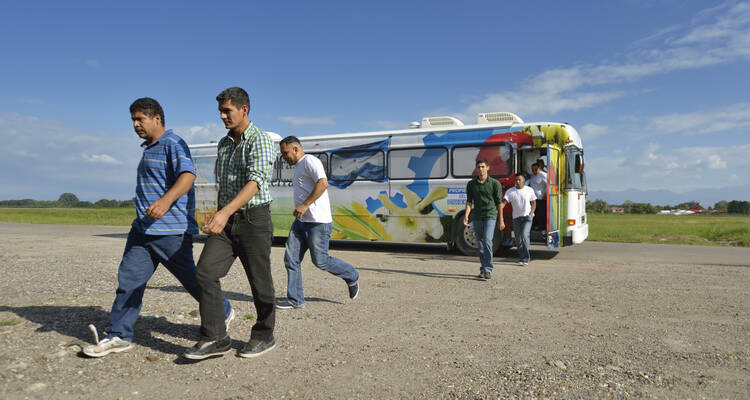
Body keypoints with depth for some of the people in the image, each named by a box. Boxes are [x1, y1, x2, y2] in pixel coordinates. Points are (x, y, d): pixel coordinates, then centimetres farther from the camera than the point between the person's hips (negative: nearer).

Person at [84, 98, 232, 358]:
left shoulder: (173, 144, -10)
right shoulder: (148, 148, 20)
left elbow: (187, 175, -27)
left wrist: (166, 200, -44)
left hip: (172, 230, -9)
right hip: (142, 228, 9)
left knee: (190, 278, 2)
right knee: (129, 278, 3)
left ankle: (223, 313, 24)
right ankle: (119, 336, 11)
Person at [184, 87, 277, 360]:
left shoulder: (260, 140, -9)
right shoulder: (223, 144, 16)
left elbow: (255, 181, -22)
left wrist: (225, 212, -34)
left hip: (254, 218, -7)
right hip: (226, 220, 7)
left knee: (260, 281, 3)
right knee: (206, 271, -7)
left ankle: (264, 336, 21)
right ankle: (215, 338, 0)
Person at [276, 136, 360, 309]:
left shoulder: (309, 161, -9)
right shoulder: (298, 167, 22)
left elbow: (323, 183, -23)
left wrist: (304, 205, -24)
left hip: (318, 222, -10)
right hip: (301, 221, 10)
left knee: (320, 261, -3)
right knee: (291, 259, 3)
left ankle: (352, 277, 20)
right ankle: (295, 300, 10)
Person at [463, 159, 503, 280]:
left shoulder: (495, 183, 0)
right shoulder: (471, 184, 7)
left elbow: (499, 202, 3)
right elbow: (469, 202, 5)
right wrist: (466, 216, -8)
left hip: (490, 216, -3)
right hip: (477, 217, 3)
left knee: (487, 241, -16)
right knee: (480, 244, 6)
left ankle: (488, 270, -12)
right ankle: (483, 269, 17)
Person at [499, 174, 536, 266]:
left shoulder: (529, 190, -2)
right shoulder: (510, 192, -7)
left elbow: (533, 203, 11)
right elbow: (502, 204, -16)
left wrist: (531, 214, -6)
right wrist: (501, 220, -27)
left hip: (527, 217, -2)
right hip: (516, 218, 2)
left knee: (524, 235, -21)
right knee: (518, 240, 9)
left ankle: (525, 259, -18)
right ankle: (522, 257, 31)